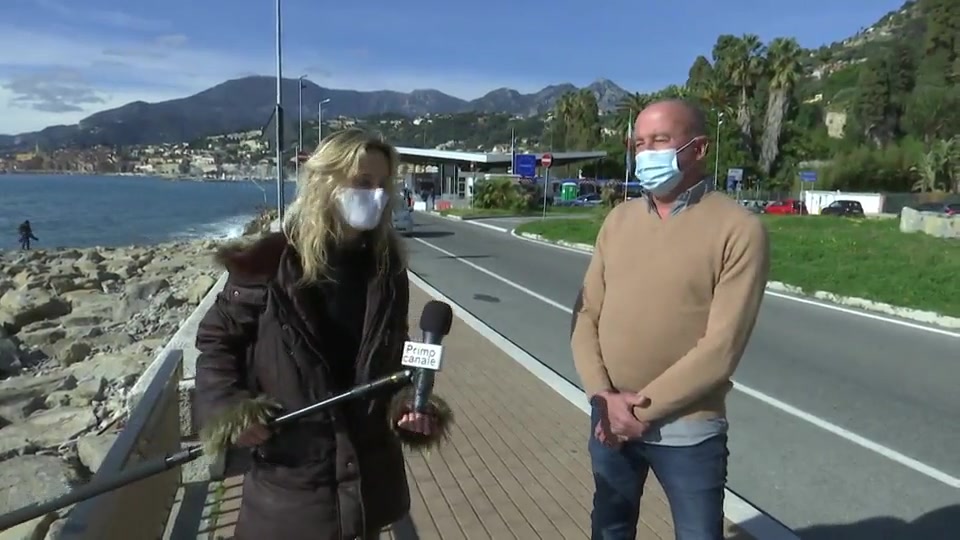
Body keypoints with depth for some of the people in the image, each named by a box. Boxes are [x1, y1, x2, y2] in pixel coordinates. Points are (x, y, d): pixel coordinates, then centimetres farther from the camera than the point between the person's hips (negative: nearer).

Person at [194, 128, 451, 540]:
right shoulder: (271, 263, -14)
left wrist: (404, 404, -8)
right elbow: (216, 339, -2)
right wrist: (225, 409, -14)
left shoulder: (386, 268, -3)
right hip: (287, 471, -3)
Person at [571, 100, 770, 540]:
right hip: (610, 420, 5)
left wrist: (642, 409, -16)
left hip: (687, 430, -4)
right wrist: (602, 396, -12)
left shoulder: (739, 229, -13)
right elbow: (586, 315, 1)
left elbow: (722, 346, -18)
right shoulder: (619, 219, 3)